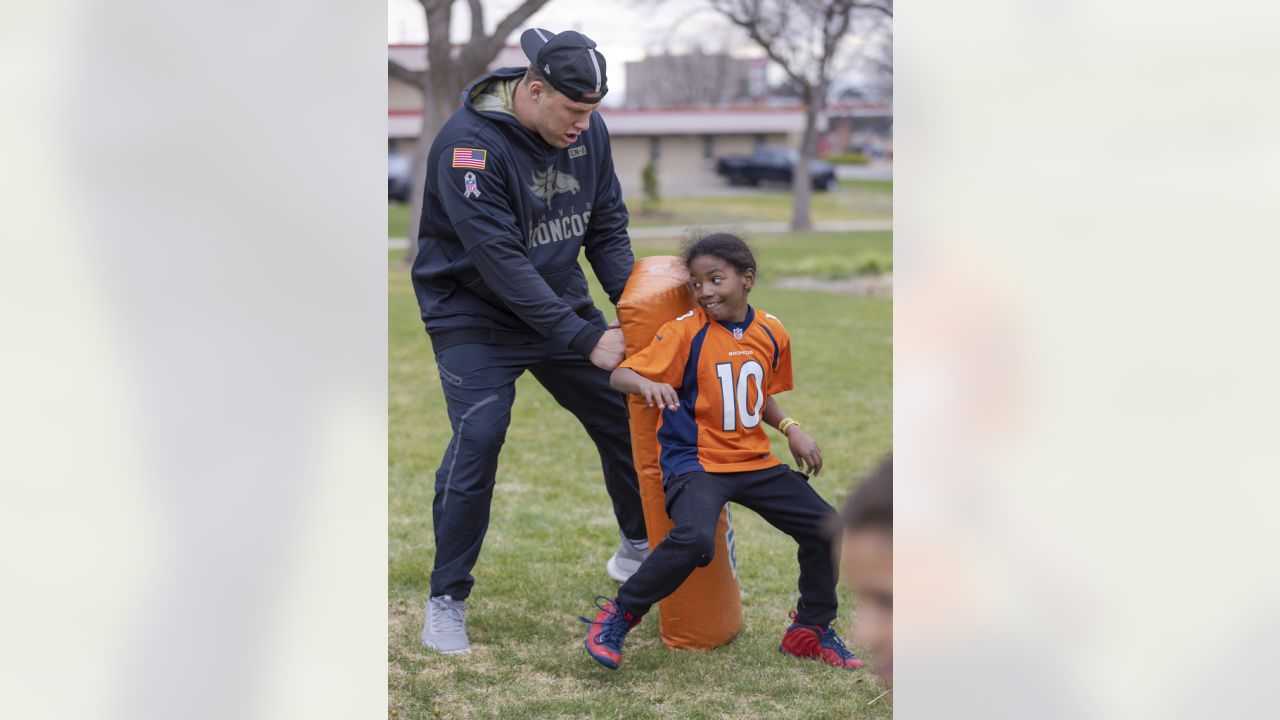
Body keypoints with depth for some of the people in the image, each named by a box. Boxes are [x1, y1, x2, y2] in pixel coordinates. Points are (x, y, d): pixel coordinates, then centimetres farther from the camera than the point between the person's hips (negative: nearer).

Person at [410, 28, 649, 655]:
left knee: (626, 412, 10)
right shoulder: (469, 144, -28)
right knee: (478, 437, -20)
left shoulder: (588, 130, -7)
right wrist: (585, 339, -32)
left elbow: (607, 227, 3)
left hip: (559, 300, 6)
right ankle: (445, 600, -5)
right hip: (474, 314, -6)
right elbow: (502, 263, -31)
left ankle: (639, 548, 35)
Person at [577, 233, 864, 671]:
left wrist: (790, 430, 6)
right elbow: (619, 376, -19)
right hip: (695, 462, -6)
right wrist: (648, 384, -40)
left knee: (825, 528, 3)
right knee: (694, 539, -32)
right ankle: (618, 617, -11)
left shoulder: (771, 332, 5)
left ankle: (811, 630, 25)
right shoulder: (686, 331, -11)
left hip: (754, 461, 6)